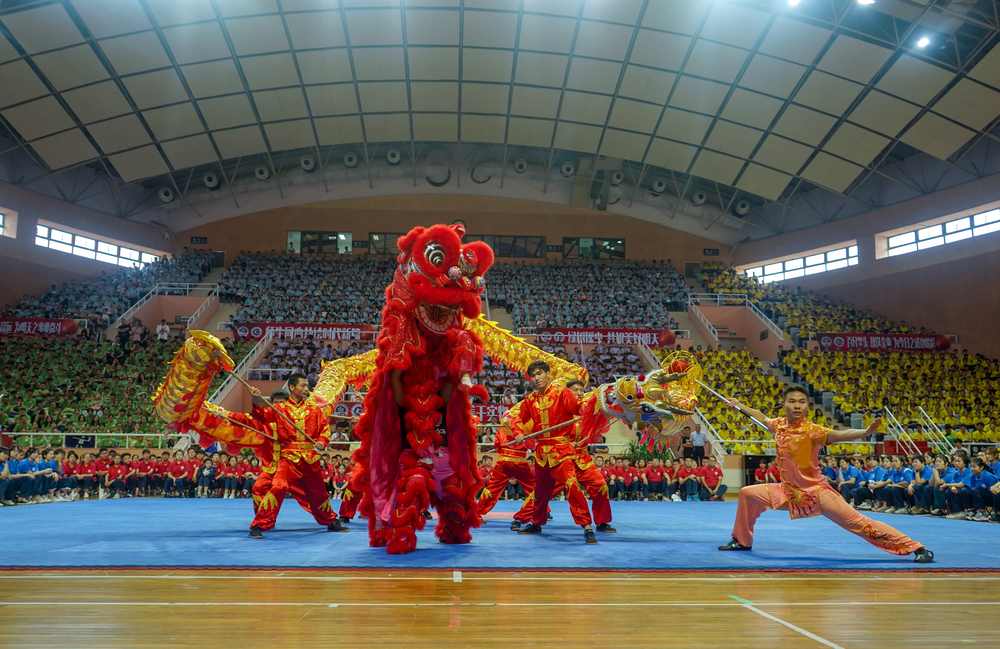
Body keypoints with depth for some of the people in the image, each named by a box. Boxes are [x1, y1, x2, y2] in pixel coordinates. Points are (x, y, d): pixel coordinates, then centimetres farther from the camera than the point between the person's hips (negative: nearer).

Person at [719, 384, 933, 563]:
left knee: (858, 522, -11)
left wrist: (866, 432, -53)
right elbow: (764, 419, 23)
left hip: (816, 492, -6)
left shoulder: (811, 430, -18)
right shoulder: (780, 424, -1)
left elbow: (839, 435, -36)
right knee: (748, 494, 2)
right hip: (789, 491, 6)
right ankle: (742, 541, 22)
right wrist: (740, 406, 31)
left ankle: (917, 548, -4)